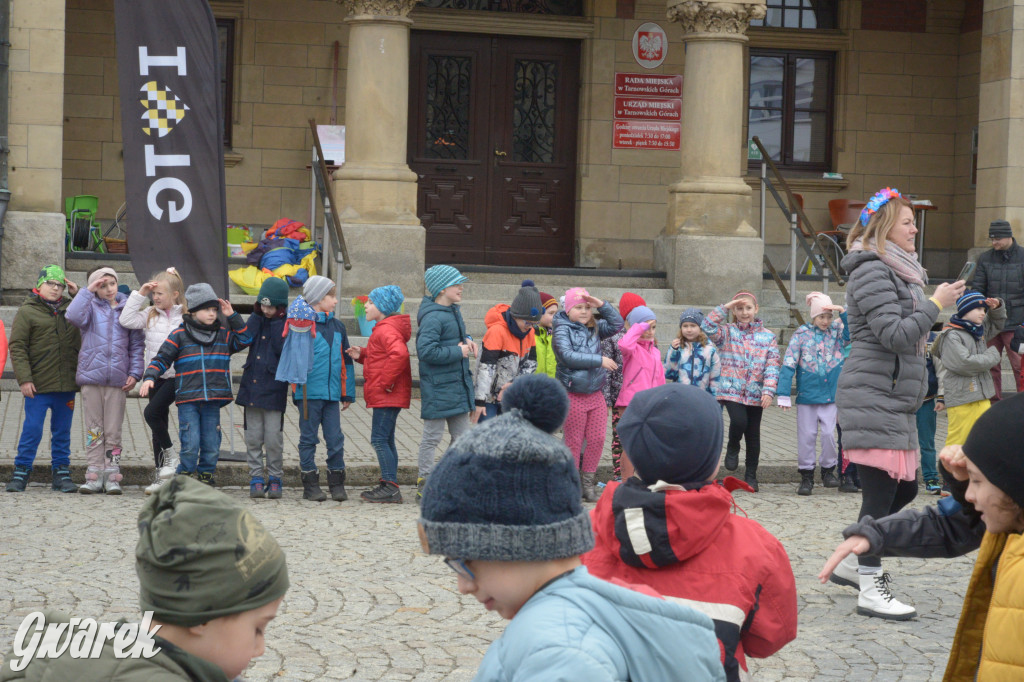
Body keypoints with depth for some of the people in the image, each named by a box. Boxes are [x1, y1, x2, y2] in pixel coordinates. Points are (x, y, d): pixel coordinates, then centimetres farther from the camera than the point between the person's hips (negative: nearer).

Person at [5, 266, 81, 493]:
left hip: (67, 384, 4)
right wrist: (24, 378, -12)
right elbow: (17, 347, -4)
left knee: (63, 431, 10)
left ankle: (61, 473, 17)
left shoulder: (70, 309, 12)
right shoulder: (27, 311, 0)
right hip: (38, 385, -4)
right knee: (32, 430, -3)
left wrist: (79, 294, 8)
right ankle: (21, 472, 7)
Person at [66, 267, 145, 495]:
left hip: (118, 380, 0)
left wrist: (135, 373, 2)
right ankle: (94, 475, 7)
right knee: (93, 428, 3)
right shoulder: (91, 307, 6)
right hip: (91, 376, 0)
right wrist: (87, 291, -10)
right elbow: (73, 315, -16)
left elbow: (137, 344, 11)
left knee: (113, 430, 2)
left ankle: (112, 476, 6)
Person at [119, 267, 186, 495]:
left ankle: (170, 456, -1)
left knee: (152, 412, -20)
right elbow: (126, 320, 0)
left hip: (177, 376, -6)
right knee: (159, 424, 8)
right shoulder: (150, 315, 9)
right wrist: (139, 295, -1)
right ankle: (161, 474, 14)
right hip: (155, 376, 6)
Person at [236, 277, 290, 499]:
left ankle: (275, 479, 11)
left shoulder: (287, 324, -4)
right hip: (251, 387, 4)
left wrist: (277, 323, -18)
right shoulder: (255, 319, 9)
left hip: (274, 389, -4)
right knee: (253, 437, 5)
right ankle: (256, 477, 12)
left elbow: (283, 349, -16)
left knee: (274, 438, -2)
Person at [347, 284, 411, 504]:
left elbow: (399, 354, -33)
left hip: (387, 396, -11)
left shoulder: (386, 330, -16)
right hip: (387, 396, 11)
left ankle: (390, 487, -9)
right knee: (386, 440, 13)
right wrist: (361, 355, 9)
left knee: (379, 439, -10)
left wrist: (385, 382, -25)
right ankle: (389, 487, 17)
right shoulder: (384, 328, 18)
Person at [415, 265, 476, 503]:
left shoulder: (453, 312, 11)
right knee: (432, 437, 0)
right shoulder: (433, 317, -18)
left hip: (458, 384, 9)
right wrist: (457, 351, -19)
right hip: (438, 387, -9)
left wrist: (467, 341, 3)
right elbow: (426, 350, -27)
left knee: (462, 436, 13)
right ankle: (424, 488, 9)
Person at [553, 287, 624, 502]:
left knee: (597, 439, 5)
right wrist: (599, 360, -21)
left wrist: (601, 305, -7)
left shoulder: (594, 329, 10)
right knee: (574, 442, 3)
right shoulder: (562, 330, -9)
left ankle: (588, 483, 17)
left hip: (596, 394, 6)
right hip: (573, 396, -6)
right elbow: (567, 356, -22)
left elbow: (616, 324, 4)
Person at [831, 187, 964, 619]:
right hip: (872, 400, -10)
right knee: (880, 493, -9)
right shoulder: (871, 271, -12)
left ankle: (853, 564, 24)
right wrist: (936, 304, -15)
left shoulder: (897, 271, 20)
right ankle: (870, 588, -4)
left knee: (905, 488, 12)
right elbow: (894, 335, -20)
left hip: (896, 401, 10)